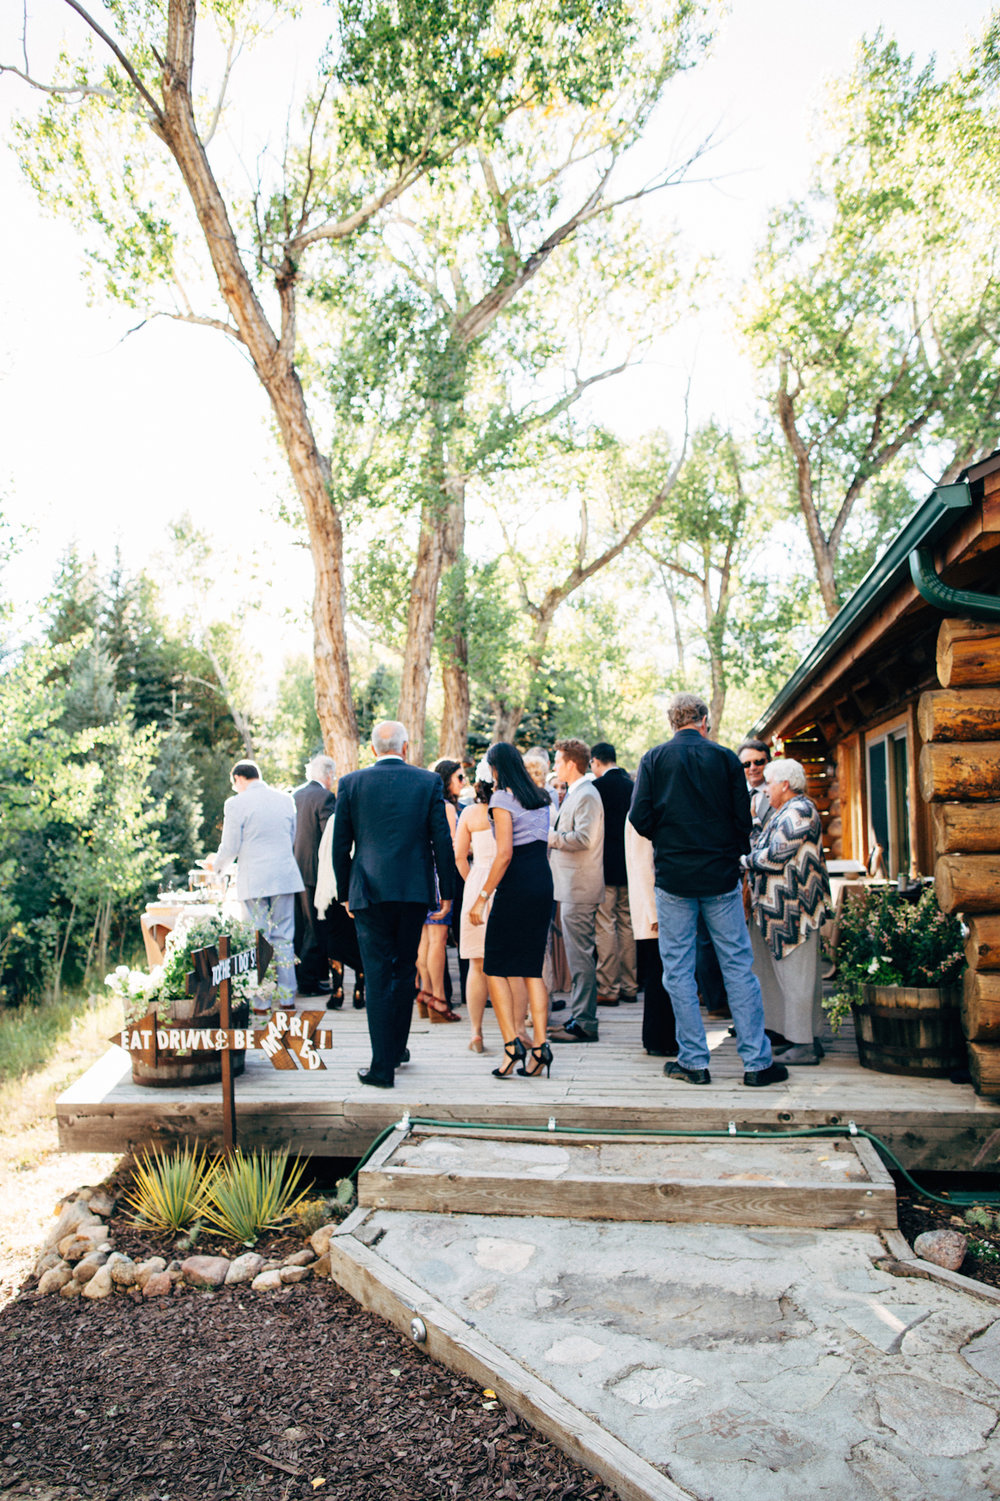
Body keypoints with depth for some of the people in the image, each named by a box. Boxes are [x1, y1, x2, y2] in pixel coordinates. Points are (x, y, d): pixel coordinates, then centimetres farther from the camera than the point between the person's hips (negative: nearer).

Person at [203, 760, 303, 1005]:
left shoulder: (236, 803, -7)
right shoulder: (286, 799, 7)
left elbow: (230, 848, -4)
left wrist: (216, 865, 16)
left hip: (253, 880, -4)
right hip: (285, 877, 4)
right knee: (284, 938, 10)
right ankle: (286, 995, 14)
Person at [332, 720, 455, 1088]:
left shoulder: (351, 783, 0)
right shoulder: (429, 781, 1)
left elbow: (340, 844, 3)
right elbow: (442, 839, 0)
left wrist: (344, 893, 12)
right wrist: (446, 890, 8)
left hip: (369, 892, -1)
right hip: (414, 891, 1)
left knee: (377, 977, 2)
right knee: (405, 971, 17)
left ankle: (383, 1066, 1)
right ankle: (396, 1048, 31)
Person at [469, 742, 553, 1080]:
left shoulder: (502, 798, -9)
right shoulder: (540, 798, 14)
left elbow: (504, 854, -16)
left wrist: (482, 897, -14)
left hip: (516, 886, -7)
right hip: (544, 882, 7)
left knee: (495, 968, 2)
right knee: (532, 968, 10)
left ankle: (511, 1043, -7)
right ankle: (540, 1045, 3)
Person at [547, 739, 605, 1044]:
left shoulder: (586, 796, -14)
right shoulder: (575, 794, 19)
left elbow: (583, 838, -24)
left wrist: (551, 837, -14)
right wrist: (553, 837, 12)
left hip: (579, 890, -11)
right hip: (571, 888, 11)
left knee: (580, 957, -7)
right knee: (577, 957, 14)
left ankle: (584, 1024, -3)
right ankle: (579, 1017, 22)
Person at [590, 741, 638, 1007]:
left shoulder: (598, 786, -12)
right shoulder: (631, 785, 8)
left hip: (605, 866, -7)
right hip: (629, 865, 7)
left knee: (605, 927, -3)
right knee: (627, 924, 13)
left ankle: (607, 989, -1)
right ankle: (629, 985, 19)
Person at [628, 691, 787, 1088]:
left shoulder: (654, 759, -1)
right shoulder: (725, 758, 1)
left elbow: (640, 819, -6)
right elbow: (743, 818, 2)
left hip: (673, 877, -1)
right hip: (722, 876, 1)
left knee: (679, 971, 6)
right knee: (739, 967, 6)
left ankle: (694, 1061, 9)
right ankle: (757, 1061, 10)